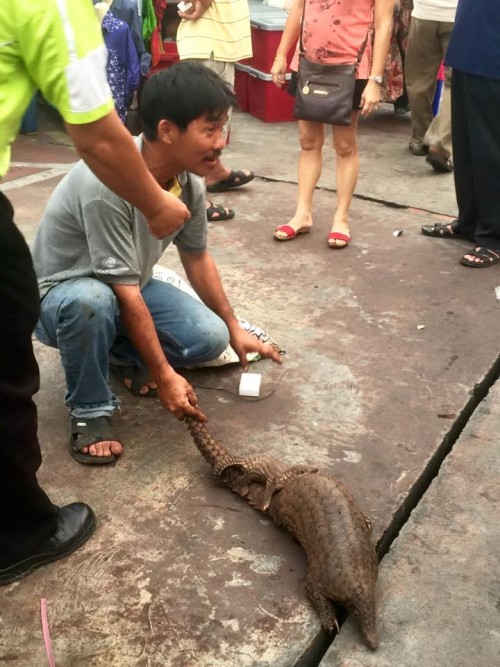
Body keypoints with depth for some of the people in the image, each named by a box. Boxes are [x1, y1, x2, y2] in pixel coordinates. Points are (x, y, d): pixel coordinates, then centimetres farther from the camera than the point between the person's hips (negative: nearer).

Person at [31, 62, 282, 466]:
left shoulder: (190, 181, -12)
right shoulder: (106, 181, -35)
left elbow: (197, 256, 5)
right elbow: (125, 294, -31)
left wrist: (234, 328, 11)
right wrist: (164, 376, -26)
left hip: (127, 288, 6)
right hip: (59, 295, -6)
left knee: (210, 337, -14)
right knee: (90, 301, -40)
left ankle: (121, 354, 14)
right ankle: (90, 410, -14)